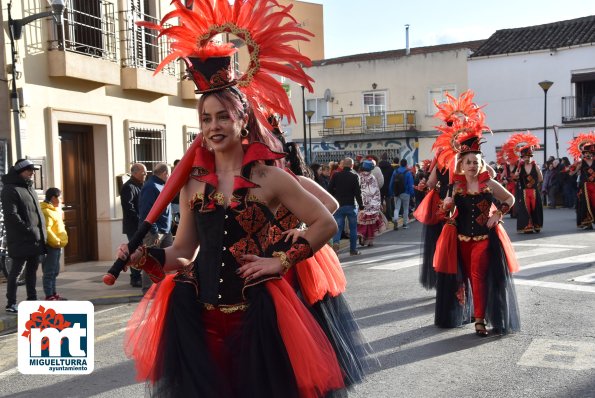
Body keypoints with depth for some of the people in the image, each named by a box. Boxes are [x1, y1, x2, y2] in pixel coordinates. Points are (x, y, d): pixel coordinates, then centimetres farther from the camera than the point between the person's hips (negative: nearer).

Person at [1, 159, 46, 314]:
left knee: (32, 269, 14)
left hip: (35, 240, 8)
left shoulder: (30, 189, 19)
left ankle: (32, 300, 22)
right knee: (16, 270, -2)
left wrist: (41, 230, 10)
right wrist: (29, 230, -19)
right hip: (20, 240, -8)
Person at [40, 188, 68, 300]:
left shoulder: (54, 210, 19)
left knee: (54, 272, 15)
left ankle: (53, 293, 22)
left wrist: (60, 241, 17)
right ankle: (49, 296, -3)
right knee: (49, 272, -6)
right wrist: (57, 241, -22)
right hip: (51, 246, -10)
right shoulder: (47, 212, -14)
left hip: (56, 246, 10)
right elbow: (46, 229, -24)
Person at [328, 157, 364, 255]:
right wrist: (361, 205, -2)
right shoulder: (354, 176, -7)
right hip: (351, 205, -2)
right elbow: (358, 192, -9)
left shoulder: (335, 175, 0)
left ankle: (336, 242, -21)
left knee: (338, 226, 6)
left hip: (338, 205, 2)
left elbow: (330, 189, 1)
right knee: (353, 228, 10)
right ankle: (353, 249, 14)